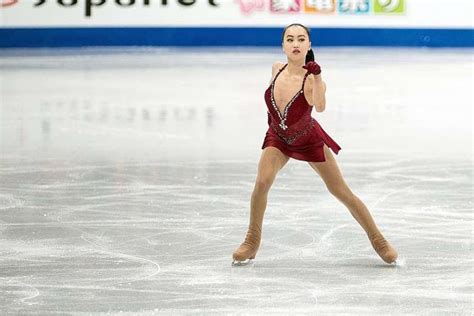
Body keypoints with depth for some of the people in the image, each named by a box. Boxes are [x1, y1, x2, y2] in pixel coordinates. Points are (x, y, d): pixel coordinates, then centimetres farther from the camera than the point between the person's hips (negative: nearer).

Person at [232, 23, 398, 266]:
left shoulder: (311, 79, -29)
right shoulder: (277, 68, -16)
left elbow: (320, 107, -51)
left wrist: (316, 77, -62)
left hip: (309, 140, -3)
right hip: (278, 138, 3)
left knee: (342, 193, 2)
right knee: (262, 182, -23)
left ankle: (378, 240, 18)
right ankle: (252, 241, -6)